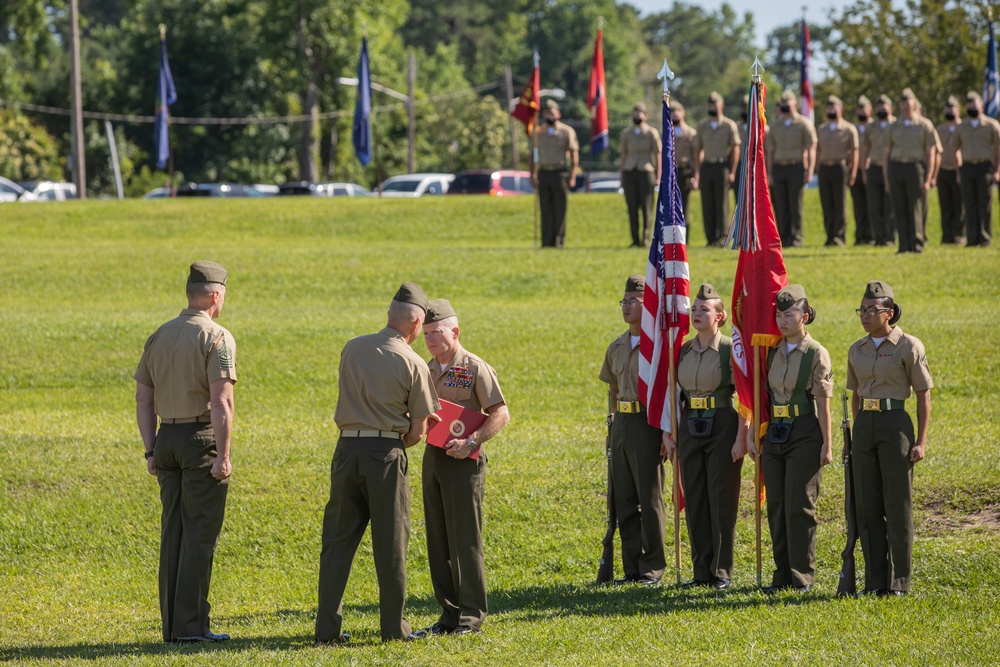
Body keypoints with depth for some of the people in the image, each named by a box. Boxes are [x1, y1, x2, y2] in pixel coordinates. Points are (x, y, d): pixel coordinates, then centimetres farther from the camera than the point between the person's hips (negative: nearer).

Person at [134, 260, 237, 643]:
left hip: (166, 439, 7)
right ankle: (191, 625, -5)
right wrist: (224, 454, -16)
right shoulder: (216, 338, -10)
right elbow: (221, 402, -18)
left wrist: (151, 452, 16)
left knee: (173, 532, 10)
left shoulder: (159, 337, 12)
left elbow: (143, 400, 12)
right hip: (202, 439, -7)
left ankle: (172, 625, 12)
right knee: (201, 533, -3)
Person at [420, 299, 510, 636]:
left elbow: (501, 413, -11)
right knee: (438, 542, 7)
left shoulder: (475, 368, -8)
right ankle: (449, 613, 14)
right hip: (433, 456, 7)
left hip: (463, 460, -7)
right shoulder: (428, 369, 13)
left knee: (465, 541, -6)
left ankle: (471, 616, -1)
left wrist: (470, 442, -20)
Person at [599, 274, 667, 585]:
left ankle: (652, 568, 4)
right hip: (621, 423, 7)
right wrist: (615, 421, 17)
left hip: (647, 423, -7)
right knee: (625, 500, 8)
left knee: (650, 498, -3)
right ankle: (632, 568, 14)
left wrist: (668, 432, -16)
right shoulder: (616, 347, 14)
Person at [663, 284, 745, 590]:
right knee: (695, 501, 5)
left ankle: (722, 573, 4)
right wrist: (668, 433, 6)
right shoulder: (682, 351, 9)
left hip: (722, 428, -5)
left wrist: (741, 438, -14)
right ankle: (702, 571, 12)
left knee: (722, 500, -3)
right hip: (690, 428, 5)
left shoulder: (730, 349, -7)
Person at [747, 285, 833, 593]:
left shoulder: (816, 354, -6)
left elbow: (823, 403, -8)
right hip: (775, 433, 6)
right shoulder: (772, 352, 9)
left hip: (804, 434, -6)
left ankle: (802, 576, 0)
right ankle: (783, 575, 12)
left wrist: (826, 445, -10)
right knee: (776, 505, 5)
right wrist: (752, 434, 8)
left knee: (799, 506, -6)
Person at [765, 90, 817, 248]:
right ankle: (784, 238, 5)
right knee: (781, 207, 2)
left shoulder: (804, 124, 1)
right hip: (779, 168, 4)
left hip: (796, 168, -4)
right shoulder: (775, 126, 14)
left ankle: (796, 239, -3)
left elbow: (811, 149, -3)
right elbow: (770, 151, 15)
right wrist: (769, 174, 7)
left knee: (795, 206, -5)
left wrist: (809, 171, -11)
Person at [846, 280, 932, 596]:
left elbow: (924, 395, -4)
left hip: (895, 425, -5)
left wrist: (921, 441, -10)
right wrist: (856, 436, 16)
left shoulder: (909, 346, -5)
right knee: (868, 506, 5)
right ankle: (875, 579, 11)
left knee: (898, 506, -3)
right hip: (864, 428, 5)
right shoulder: (857, 351, 10)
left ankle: (899, 581, 2)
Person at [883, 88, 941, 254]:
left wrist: (928, 179, -9)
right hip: (896, 168, 3)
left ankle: (917, 245, -2)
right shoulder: (894, 127, 14)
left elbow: (931, 154, 0)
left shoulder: (924, 125, 4)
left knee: (916, 209, -6)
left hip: (915, 167, -3)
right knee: (900, 209, 0)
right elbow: (887, 155, 14)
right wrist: (886, 181, 6)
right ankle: (904, 245, 2)